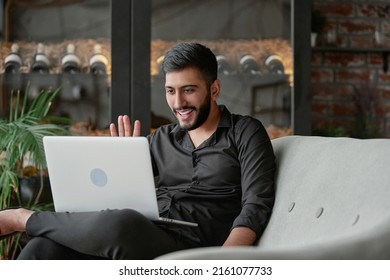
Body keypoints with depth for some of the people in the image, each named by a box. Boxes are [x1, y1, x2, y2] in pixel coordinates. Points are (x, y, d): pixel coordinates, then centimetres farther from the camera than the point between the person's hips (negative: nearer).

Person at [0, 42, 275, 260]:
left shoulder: (246, 133, 8)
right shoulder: (162, 139, 23)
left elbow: (257, 204, -4)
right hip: (136, 241, 5)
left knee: (120, 224, -37)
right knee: (42, 248, -25)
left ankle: (24, 218, -13)